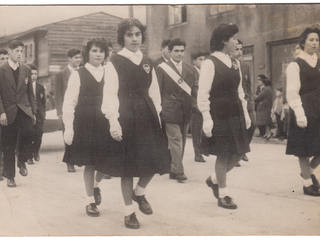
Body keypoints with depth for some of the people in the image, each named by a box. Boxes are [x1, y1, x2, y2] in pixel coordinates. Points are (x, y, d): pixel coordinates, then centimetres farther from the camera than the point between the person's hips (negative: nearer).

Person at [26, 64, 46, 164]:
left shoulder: (40, 87, 12)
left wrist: (43, 114, 9)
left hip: (39, 115, 3)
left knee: (39, 133, -5)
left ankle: (36, 151, 20)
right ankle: (29, 157, 9)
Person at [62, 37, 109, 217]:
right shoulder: (78, 75, 1)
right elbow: (69, 103, -2)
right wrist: (68, 126, -10)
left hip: (106, 123, 3)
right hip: (85, 123, -3)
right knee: (89, 163, 2)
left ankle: (96, 185, 35)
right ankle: (91, 202, 17)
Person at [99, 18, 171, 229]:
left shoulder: (148, 63, 12)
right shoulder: (114, 62, -5)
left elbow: (154, 91, 14)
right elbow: (110, 93, -10)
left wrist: (157, 115, 8)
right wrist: (113, 121, -18)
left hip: (148, 116, 5)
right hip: (126, 117, -5)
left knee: (155, 160, 2)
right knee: (127, 166, 3)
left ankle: (140, 191, 31)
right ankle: (129, 211, 18)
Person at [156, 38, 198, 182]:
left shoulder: (191, 70, 13)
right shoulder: (162, 69, 0)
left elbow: (194, 90, 15)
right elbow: (157, 91, -1)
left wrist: (193, 105, 3)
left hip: (185, 112, 5)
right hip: (170, 111, -5)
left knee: (181, 141, 9)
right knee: (176, 140, -10)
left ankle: (174, 170, 19)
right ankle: (178, 171, -8)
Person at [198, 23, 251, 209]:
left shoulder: (235, 63, 12)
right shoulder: (210, 63, -11)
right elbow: (203, 94, -13)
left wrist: (245, 113, 14)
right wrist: (207, 118, -18)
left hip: (235, 114, 7)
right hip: (219, 114, -7)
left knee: (239, 152, 9)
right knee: (223, 154, 0)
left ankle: (214, 180, 31)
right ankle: (223, 195, 16)